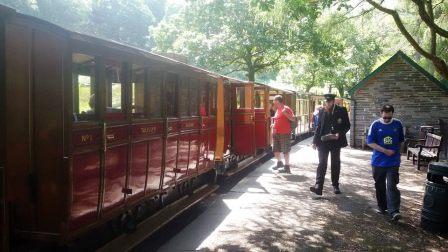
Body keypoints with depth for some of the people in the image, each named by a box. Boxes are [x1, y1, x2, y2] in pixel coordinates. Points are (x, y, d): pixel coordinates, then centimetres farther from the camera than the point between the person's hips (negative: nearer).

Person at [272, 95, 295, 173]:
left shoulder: (286, 109, -11)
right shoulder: (278, 109, 14)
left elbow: (293, 119, -18)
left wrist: (285, 113, -29)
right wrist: (274, 125, 11)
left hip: (284, 133, -9)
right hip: (276, 133, 9)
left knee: (285, 150, -2)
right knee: (275, 149, 16)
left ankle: (287, 167, 5)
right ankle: (279, 162, 36)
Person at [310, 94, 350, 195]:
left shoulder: (341, 111, -2)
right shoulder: (321, 111, 4)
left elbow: (347, 126, 0)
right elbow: (318, 127, 8)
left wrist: (339, 134, -16)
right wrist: (315, 141, 3)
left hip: (335, 141, -1)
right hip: (323, 141, 1)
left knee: (335, 164, 10)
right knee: (322, 163, -5)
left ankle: (335, 186, 22)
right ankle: (318, 186, -10)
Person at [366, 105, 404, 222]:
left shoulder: (398, 124, 2)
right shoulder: (375, 125, -4)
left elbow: (401, 140, 15)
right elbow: (370, 142, -7)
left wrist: (395, 151, 7)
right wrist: (385, 151, -14)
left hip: (393, 162, -1)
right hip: (378, 161, 1)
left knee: (392, 186, -9)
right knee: (380, 186, 12)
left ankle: (394, 211, -10)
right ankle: (382, 207, 28)